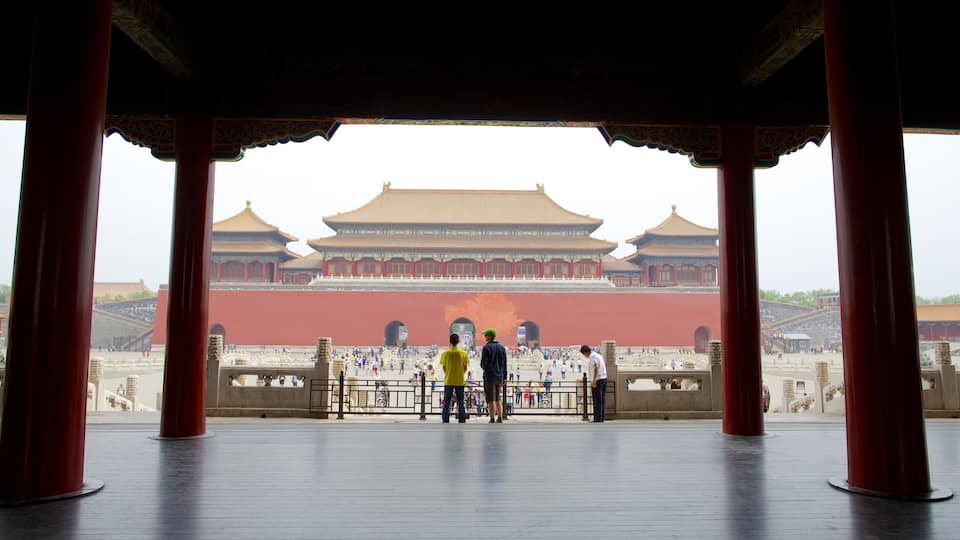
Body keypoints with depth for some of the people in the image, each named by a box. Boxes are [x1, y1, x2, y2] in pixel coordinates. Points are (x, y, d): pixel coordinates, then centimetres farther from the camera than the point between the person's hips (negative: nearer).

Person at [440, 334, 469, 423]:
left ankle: (445, 421, 7)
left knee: (446, 402, 7)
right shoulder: (463, 353, -5)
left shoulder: (445, 353, -6)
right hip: (460, 381, 1)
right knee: (460, 402, 8)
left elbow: (444, 367, -1)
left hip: (448, 381, 0)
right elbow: (465, 368, 0)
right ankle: (462, 421, 9)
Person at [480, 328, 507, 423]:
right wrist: (504, 378, 13)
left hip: (489, 376, -6)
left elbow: (483, 364, -13)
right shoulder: (502, 347, 8)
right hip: (499, 376, 6)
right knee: (497, 399, 16)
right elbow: (505, 364, 8)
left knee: (491, 400, -2)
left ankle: (492, 420, -1)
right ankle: (500, 419, 14)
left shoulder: (486, 347, -11)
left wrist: (483, 366, 10)